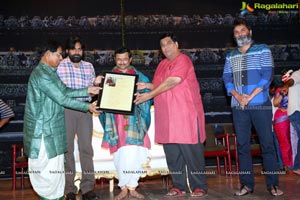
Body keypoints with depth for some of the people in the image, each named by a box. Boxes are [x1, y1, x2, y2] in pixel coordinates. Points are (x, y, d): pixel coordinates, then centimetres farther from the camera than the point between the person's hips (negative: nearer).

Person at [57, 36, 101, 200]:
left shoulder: (89, 66, 14)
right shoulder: (59, 66, 2)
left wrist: (96, 83, -1)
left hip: (85, 109, 3)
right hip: (66, 109, -3)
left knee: (86, 147, 2)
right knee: (67, 147, 1)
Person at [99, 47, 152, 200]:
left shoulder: (140, 77, 13)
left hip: (134, 122, 0)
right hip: (116, 121, 0)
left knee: (135, 154, -7)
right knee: (120, 155, -4)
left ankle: (132, 187, 6)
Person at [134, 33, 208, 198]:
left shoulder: (183, 60, -6)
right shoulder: (162, 64, 19)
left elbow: (171, 82, -16)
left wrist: (149, 95, -14)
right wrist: (147, 86, 4)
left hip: (186, 115, -7)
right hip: (166, 118, 7)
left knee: (191, 152, -3)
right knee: (172, 153, 7)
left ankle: (199, 187, 6)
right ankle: (179, 186, 16)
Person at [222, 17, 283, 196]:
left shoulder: (262, 50, 3)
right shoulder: (230, 56, 14)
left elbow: (267, 76, -6)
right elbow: (227, 79, 8)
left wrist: (249, 97, -13)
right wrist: (237, 95, -11)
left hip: (261, 105, -3)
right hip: (239, 107, 4)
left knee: (267, 144, -3)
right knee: (242, 146, 4)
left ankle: (273, 184, 5)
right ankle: (247, 184, 11)